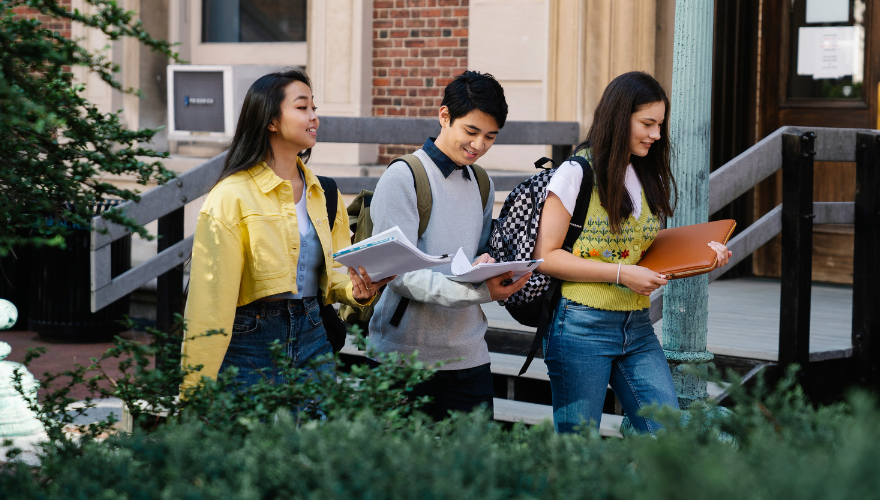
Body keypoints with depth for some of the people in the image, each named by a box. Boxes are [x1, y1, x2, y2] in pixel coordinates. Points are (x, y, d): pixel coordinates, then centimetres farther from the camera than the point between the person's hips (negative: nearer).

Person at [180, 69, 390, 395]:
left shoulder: (323, 196, 9)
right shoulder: (232, 197, -10)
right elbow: (210, 298, -12)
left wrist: (356, 289, -7)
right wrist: (196, 390, -14)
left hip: (312, 338, 6)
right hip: (250, 340, -5)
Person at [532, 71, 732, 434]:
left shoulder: (650, 178, 14)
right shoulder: (577, 174, -7)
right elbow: (545, 257, -11)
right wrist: (621, 273, -17)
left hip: (637, 328, 6)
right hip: (582, 328, -6)